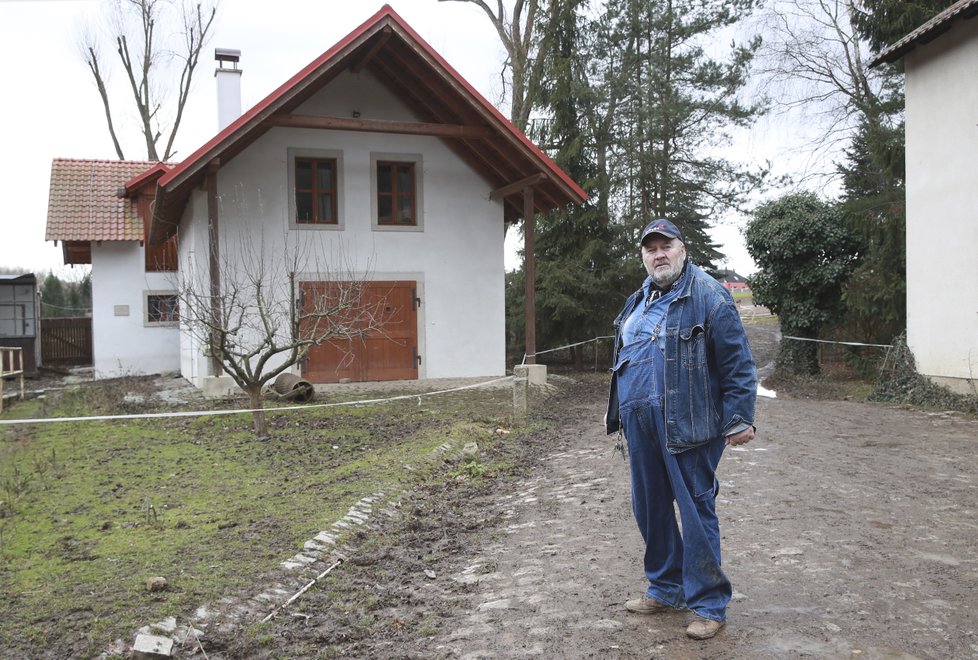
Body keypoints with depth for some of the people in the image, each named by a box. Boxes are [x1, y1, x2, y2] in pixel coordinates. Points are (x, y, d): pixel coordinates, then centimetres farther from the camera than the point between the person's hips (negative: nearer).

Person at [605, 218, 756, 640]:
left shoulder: (707, 296, -6)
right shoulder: (638, 303, 17)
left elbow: (737, 363, -10)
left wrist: (740, 417, -13)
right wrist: (615, 413, 24)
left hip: (687, 426, -7)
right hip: (640, 426, 7)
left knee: (696, 511, 0)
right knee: (650, 508, 14)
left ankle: (708, 605, 14)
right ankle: (665, 589, 31)